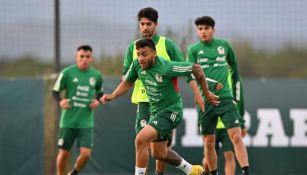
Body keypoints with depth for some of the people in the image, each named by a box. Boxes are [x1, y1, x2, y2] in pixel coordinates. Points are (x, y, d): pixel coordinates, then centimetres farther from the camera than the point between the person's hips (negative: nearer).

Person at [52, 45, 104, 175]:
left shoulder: (96, 75, 2)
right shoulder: (67, 72, -6)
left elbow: (100, 92, 20)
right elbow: (55, 91, 1)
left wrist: (97, 101, -1)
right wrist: (60, 101, -20)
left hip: (86, 122, 2)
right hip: (68, 120, -2)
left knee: (86, 153, -10)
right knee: (63, 153, 4)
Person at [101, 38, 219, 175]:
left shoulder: (166, 67, -27)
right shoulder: (137, 65, -9)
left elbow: (196, 69, -19)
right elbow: (127, 82, 11)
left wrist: (207, 94, -11)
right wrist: (112, 96, -6)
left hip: (171, 111, -8)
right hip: (155, 111, 8)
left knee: (141, 140, -25)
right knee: (159, 154, 21)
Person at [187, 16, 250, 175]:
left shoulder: (224, 45, 9)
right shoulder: (194, 50, 4)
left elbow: (234, 68, 22)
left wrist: (235, 95, 22)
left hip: (225, 98, 0)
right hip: (205, 101, 0)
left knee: (236, 136, -13)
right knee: (208, 142, 5)